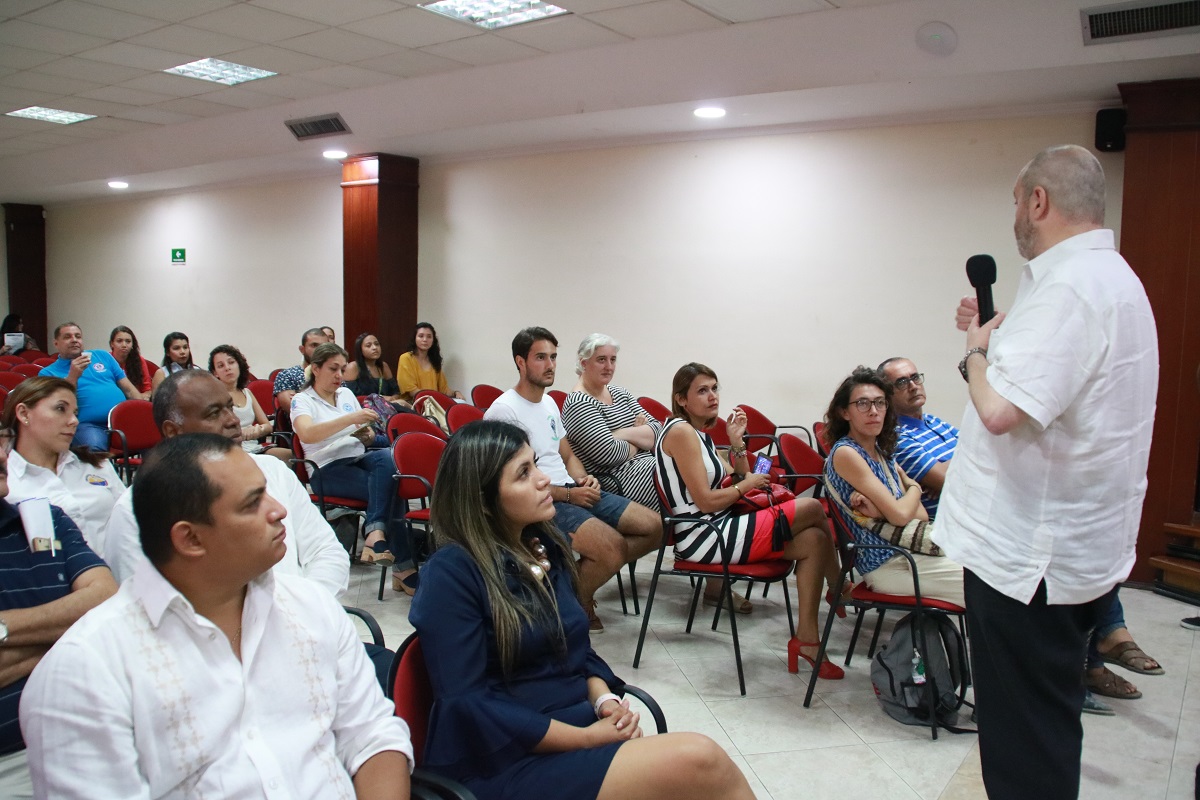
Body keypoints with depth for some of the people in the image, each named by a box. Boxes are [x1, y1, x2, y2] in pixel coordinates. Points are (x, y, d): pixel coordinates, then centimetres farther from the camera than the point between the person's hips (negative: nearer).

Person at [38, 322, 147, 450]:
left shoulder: (102, 356, 23)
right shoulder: (48, 373, 13)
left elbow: (128, 388, 19)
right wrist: (73, 377, -10)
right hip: (88, 425, -4)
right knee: (93, 447, -38)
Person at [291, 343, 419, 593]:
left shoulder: (347, 394, 19)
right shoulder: (302, 400, 0)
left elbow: (367, 438, 23)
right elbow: (306, 434, -23)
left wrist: (367, 435, -3)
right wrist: (350, 418, -31)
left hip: (360, 459, 5)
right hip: (328, 469, -5)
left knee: (386, 456, -33)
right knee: (388, 487, -30)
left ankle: (375, 532, -41)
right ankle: (404, 566, -33)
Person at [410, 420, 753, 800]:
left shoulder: (547, 545, 9)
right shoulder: (452, 573, -13)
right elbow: (468, 706, -17)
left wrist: (605, 700, -4)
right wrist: (589, 737, -16)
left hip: (579, 726, 7)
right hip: (508, 761, -6)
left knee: (701, 760, -21)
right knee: (700, 761, -25)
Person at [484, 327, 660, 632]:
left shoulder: (549, 402, 17)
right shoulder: (503, 411, -12)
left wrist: (584, 479, 1)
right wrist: (568, 495, -15)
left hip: (573, 490, 9)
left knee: (653, 526, -2)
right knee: (614, 546, -29)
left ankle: (585, 576, 9)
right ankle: (577, 600, 1)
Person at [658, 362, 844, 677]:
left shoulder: (698, 433, 16)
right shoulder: (681, 431, -15)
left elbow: (738, 481, 15)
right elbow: (705, 501, -20)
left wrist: (737, 442, 2)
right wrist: (747, 485, -5)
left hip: (716, 530, 10)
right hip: (703, 538, -10)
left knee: (813, 540, 2)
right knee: (812, 508, -6)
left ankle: (807, 638, 3)